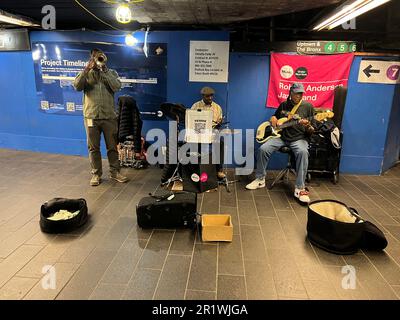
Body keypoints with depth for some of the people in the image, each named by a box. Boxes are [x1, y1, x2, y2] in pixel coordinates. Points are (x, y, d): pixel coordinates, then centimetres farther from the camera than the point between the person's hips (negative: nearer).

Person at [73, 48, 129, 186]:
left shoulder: (111, 73, 10)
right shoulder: (86, 73, 11)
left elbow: (117, 87, -9)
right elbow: (77, 86, -8)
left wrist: (104, 70, -10)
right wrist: (87, 69, -13)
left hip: (109, 116, 0)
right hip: (91, 116, 0)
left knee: (112, 146, 6)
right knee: (93, 147, 5)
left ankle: (114, 172, 18)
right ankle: (96, 174, 16)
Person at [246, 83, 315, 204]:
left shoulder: (308, 106, 2)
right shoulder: (283, 105, 11)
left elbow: (311, 131, 1)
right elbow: (274, 117, 27)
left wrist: (308, 126, -23)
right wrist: (273, 119, 2)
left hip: (299, 138, -3)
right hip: (281, 136, 3)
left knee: (303, 152, -36)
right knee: (263, 149, -21)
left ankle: (300, 189, -30)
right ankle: (260, 179, -3)